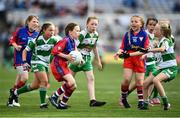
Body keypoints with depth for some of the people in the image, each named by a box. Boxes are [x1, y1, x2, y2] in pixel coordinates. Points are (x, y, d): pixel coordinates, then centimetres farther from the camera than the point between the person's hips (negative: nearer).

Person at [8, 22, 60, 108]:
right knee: (45, 81, -21)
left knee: (35, 85, 12)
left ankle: (16, 93, 29)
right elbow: (25, 51, -7)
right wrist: (24, 62, -17)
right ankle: (42, 103, -14)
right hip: (37, 62, -6)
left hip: (46, 64, 6)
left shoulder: (54, 40, -7)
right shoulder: (37, 40, -15)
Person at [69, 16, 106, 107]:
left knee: (91, 78, -7)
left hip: (87, 58, 6)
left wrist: (98, 61, 21)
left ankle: (92, 100, -13)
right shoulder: (83, 34, -20)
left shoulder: (96, 35, 3)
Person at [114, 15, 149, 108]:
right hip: (128, 58, 1)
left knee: (139, 81, 1)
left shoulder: (144, 34, 0)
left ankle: (141, 101, 15)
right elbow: (123, 48, 7)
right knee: (127, 79, -12)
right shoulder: (127, 34, 6)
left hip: (139, 59, -1)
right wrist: (118, 53, -12)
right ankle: (123, 98, 9)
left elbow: (146, 48, -3)